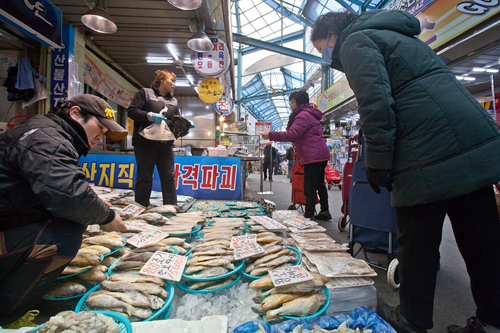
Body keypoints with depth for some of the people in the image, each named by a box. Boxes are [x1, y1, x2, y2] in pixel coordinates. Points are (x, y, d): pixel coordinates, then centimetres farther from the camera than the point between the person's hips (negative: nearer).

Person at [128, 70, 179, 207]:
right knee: (145, 177, -1)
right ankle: (142, 207, 8)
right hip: (145, 143, -5)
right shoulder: (145, 93, 6)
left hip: (165, 144, 5)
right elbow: (131, 111, -4)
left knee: (169, 177, 3)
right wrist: (150, 115, -19)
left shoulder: (173, 101, 22)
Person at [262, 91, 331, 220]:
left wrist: (270, 135, -19)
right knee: (319, 185, 16)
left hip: (313, 156, -11)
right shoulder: (309, 114, 23)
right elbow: (297, 135, 21)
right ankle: (324, 212, 26)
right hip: (320, 155, 11)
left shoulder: (304, 115, -11)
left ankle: (309, 215, -3)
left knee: (309, 187, -8)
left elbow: (292, 134, -22)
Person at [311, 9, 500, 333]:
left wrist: (376, 164, -9)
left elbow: (376, 104, -15)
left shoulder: (354, 41, 2)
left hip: (430, 157, -9)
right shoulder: (397, 35, 29)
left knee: (417, 244, 4)